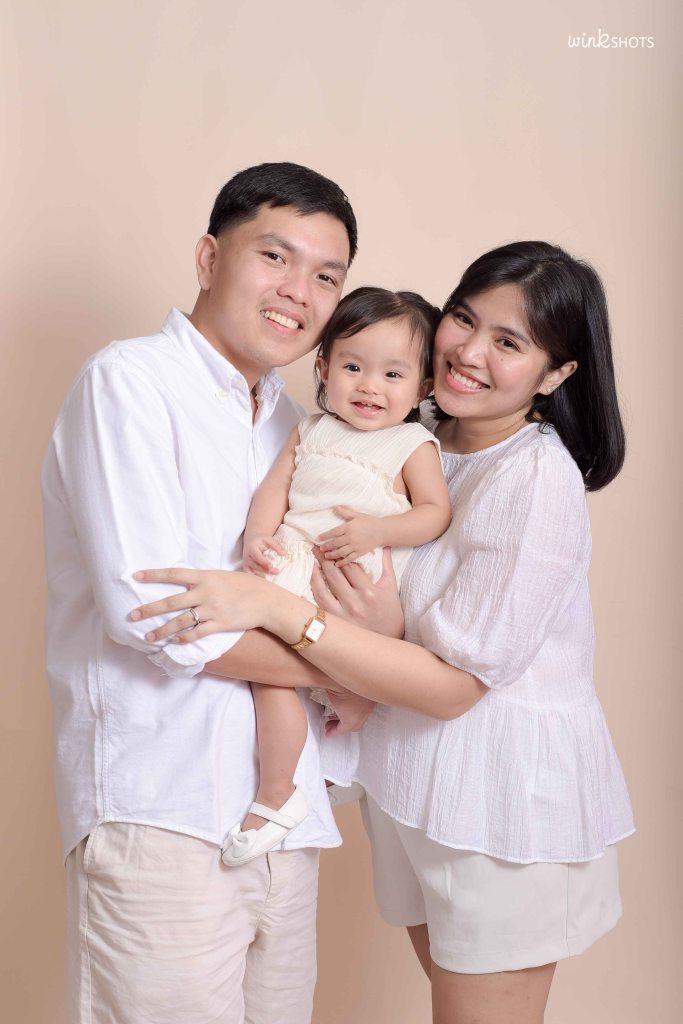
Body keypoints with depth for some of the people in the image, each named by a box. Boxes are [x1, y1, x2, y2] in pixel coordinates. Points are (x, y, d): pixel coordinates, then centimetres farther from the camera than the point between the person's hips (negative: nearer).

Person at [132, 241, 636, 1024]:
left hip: (506, 791, -6)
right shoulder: (423, 442, 2)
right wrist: (381, 630, -15)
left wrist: (273, 609, -28)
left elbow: (452, 685, -22)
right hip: (414, 780, 7)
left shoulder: (537, 479, -21)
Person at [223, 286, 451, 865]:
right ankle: (276, 795, 10)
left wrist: (376, 529, -17)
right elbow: (275, 488, 12)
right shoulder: (312, 431, 19)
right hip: (294, 560, 6)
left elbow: (436, 512, -1)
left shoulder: (414, 444, 6)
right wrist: (259, 535, -8)